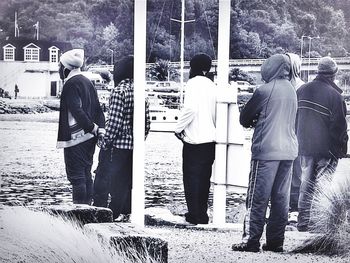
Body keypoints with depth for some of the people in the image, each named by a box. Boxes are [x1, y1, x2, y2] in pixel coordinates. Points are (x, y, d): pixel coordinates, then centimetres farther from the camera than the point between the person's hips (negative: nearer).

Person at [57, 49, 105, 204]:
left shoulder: (70, 84, -12)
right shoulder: (86, 82, 16)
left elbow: (77, 111, -21)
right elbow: (97, 108, 13)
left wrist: (94, 128, -18)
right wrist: (100, 129, 5)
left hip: (75, 137, -9)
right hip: (89, 138, 9)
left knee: (76, 175, -7)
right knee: (86, 174, 13)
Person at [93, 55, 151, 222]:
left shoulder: (119, 91, -13)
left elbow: (114, 121, -17)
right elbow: (147, 122, 9)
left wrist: (105, 142, -10)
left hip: (117, 145, -7)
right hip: (134, 146, 7)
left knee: (103, 178, 1)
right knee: (128, 180, 13)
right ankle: (125, 213, 15)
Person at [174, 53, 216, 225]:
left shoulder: (194, 83, -9)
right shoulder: (212, 85, 10)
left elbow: (190, 108, -21)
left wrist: (178, 128, -10)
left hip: (194, 140, -6)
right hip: (210, 139, 6)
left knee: (191, 178, 2)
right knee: (204, 178, 14)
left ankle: (195, 215, 2)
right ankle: (202, 214, 20)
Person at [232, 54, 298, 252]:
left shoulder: (265, 90, -11)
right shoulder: (291, 90, 9)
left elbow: (244, 118, -3)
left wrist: (251, 122, 19)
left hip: (266, 150, -6)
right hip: (288, 151, 6)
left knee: (258, 198, -2)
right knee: (281, 198, 8)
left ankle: (251, 240, -2)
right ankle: (276, 241, 11)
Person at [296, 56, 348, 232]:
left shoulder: (302, 90, 3)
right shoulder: (334, 95, -16)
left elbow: (294, 118, 12)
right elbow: (340, 126, -13)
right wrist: (342, 149, -2)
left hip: (304, 146, 5)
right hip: (326, 148, -5)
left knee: (306, 183, 13)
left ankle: (303, 221, 16)